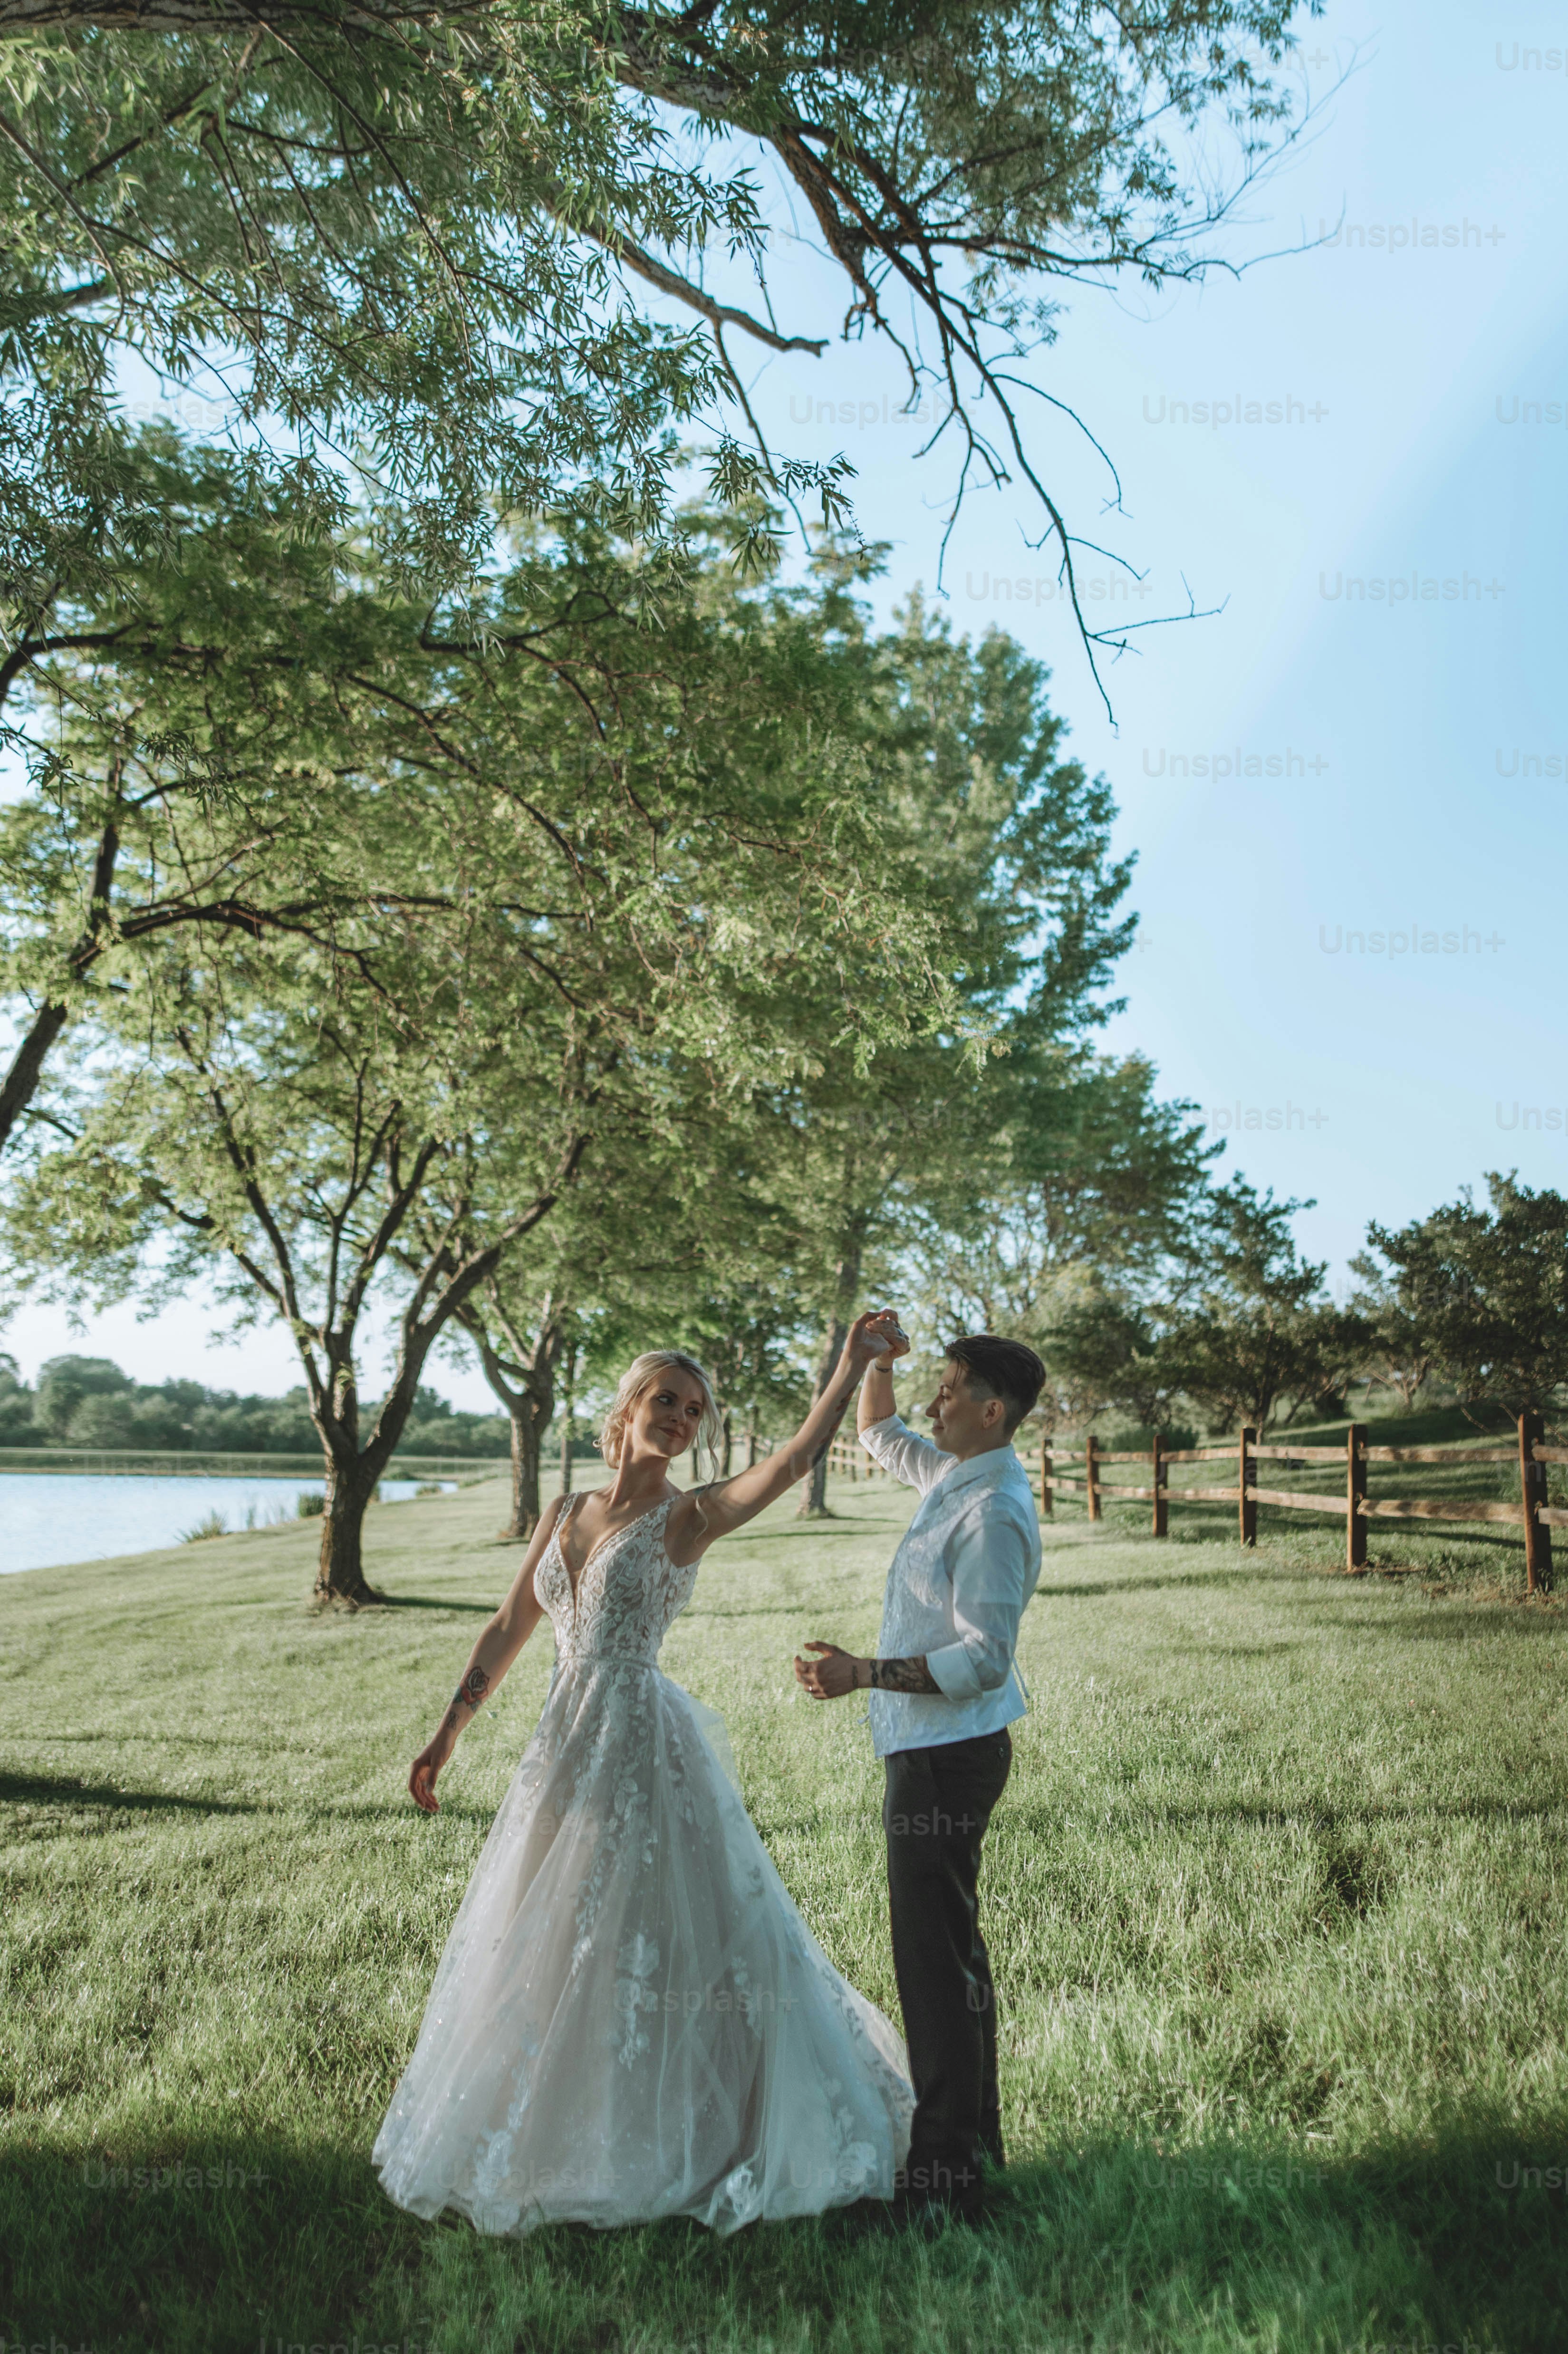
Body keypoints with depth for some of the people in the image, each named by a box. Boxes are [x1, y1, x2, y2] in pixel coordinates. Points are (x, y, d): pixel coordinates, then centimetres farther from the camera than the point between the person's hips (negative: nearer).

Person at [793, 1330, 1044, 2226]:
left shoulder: (994, 1513, -22)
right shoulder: (954, 1477, 7)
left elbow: (984, 1659, -26)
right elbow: (881, 1436, 26)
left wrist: (863, 1674, -26)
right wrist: (877, 1362, 10)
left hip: (949, 1756, -10)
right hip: (932, 1750, 10)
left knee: (938, 1958, -1)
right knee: (950, 1949, 19)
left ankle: (948, 2173, 12)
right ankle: (974, 2139, 34)